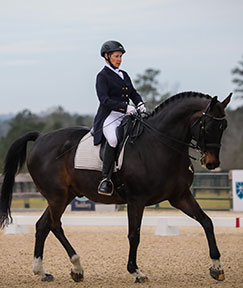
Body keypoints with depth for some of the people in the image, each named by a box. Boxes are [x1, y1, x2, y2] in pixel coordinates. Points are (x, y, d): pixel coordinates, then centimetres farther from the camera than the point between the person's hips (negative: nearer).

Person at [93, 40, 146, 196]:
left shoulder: (124, 75, 22)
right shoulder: (102, 76, 0)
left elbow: (133, 93, 23)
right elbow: (104, 100, -12)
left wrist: (140, 104, 1)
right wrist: (124, 107, -22)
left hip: (126, 117, 8)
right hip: (109, 117, -7)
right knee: (113, 139, -36)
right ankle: (106, 179, -32)